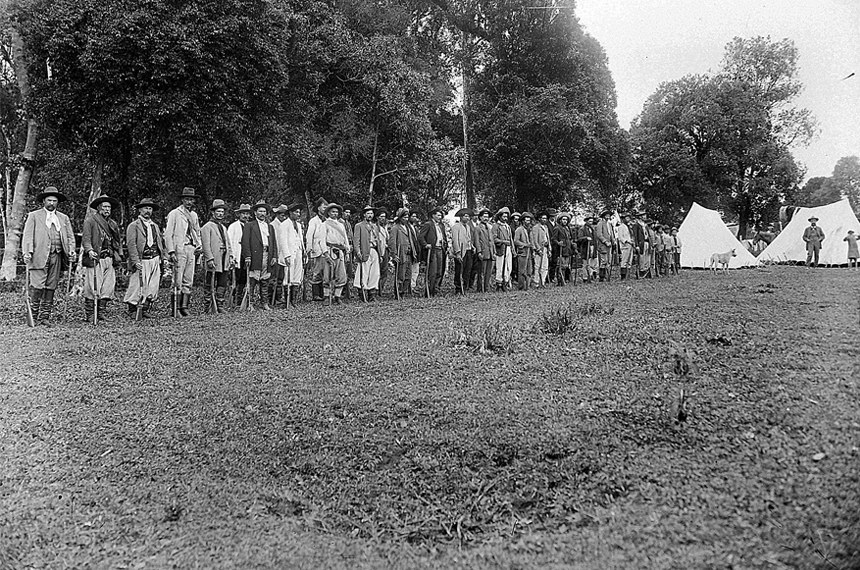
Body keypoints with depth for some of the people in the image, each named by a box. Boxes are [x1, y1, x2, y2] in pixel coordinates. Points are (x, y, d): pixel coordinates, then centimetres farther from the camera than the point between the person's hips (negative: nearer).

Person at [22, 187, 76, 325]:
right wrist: (27, 252, -11)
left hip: (56, 256, 3)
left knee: (51, 287, 3)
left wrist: (71, 251, 0)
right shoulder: (34, 216, 10)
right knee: (37, 286, -11)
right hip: (39, 256, -3)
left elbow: (70, 236, 17)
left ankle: (44, 316, 8)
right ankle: (32, 314, 2)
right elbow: (27, 235, 3)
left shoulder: (64, 218, 19)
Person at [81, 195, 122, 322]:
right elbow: (85, 238, -6)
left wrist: (119, 255, 11)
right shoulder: (90, 220, 2)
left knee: (108, 288, 1)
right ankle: (89, 315, -1)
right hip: (95, 259, -6)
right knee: (93, 288, -7)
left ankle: (101, 313, 9)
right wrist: (89, 250, -22)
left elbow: (119, 240, 23)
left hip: (110, 260, 6)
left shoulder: (113, 224, 20)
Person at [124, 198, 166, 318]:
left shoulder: (155, 226, 19)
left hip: (155, 260, 6)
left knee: (153, 287, 4)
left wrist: (164, 257, 11)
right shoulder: (133, 226, -1)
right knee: (137, 286, -5)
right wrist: (135, 261, -17)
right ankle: (132, 311, 6)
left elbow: (162, 242, 22)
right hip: (141, 262, -6)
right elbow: (131, 244, -9)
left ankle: (146, 310, 12)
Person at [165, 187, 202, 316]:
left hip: (192, 249, 6)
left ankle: (184, 306, 9)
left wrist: (199, 246, 11)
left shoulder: (194, 215, 18)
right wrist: (171, 251, -13)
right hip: (179, 249, -6)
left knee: (188, 281, 5)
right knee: (178, 280, -8)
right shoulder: (174, 213, 0)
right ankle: (175, 307, -5)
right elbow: (168, 234, -4)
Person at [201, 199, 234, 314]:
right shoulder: (207, 227, -3)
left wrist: (232, 256, 9)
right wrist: (210, 259, -19)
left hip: (224, 261, 7)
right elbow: (206, 245, -11)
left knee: (222, 284, 7)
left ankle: (220, 305, 13)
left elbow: (228, 244, 21)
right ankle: (207, 306, 6)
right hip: (213, 262, -7)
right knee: (209, 285, 0)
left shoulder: (223, 227, 20)